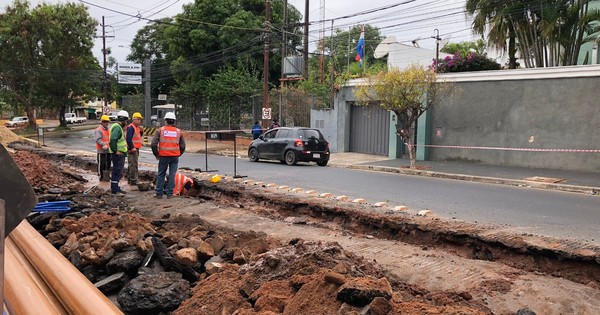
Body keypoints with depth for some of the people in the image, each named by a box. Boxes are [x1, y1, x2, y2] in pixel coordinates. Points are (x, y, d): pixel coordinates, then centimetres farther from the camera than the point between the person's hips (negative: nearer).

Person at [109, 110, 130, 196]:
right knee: (117, 171, -6)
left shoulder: (119, 127, 17)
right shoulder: (117, 127, -17)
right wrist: (115, 151, -24)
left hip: (120, 153, 11)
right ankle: (115, 190, -2)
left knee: (118, 171, 17)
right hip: (118, 154, -11)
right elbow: (113, 140, -28)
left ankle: (115, 188, 27)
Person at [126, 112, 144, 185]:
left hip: (135, 149, 11)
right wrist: (132, 148, -23)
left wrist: (141, 131, 6)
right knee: (133, 165, -9)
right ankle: (133, 180, -7)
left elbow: (138, 136, 23)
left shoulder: (137, 127, 17)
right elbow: (128, 138, -23)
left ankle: (130, 179, 26)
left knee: (131, 165, 17)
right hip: (132, 149, -11)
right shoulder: (131, 127, -14)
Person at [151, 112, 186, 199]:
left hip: (163, 156, -1)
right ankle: (169, 193, 6)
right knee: (172, 175, 5)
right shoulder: (178, 131, 7)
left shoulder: (161, 130, 1)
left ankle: (159, 193, 13)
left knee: (161, 174, 11)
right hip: (175, 157, 1)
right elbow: (183, 146, 7)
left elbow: (153, 144, -4)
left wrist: (156, 154, 8)